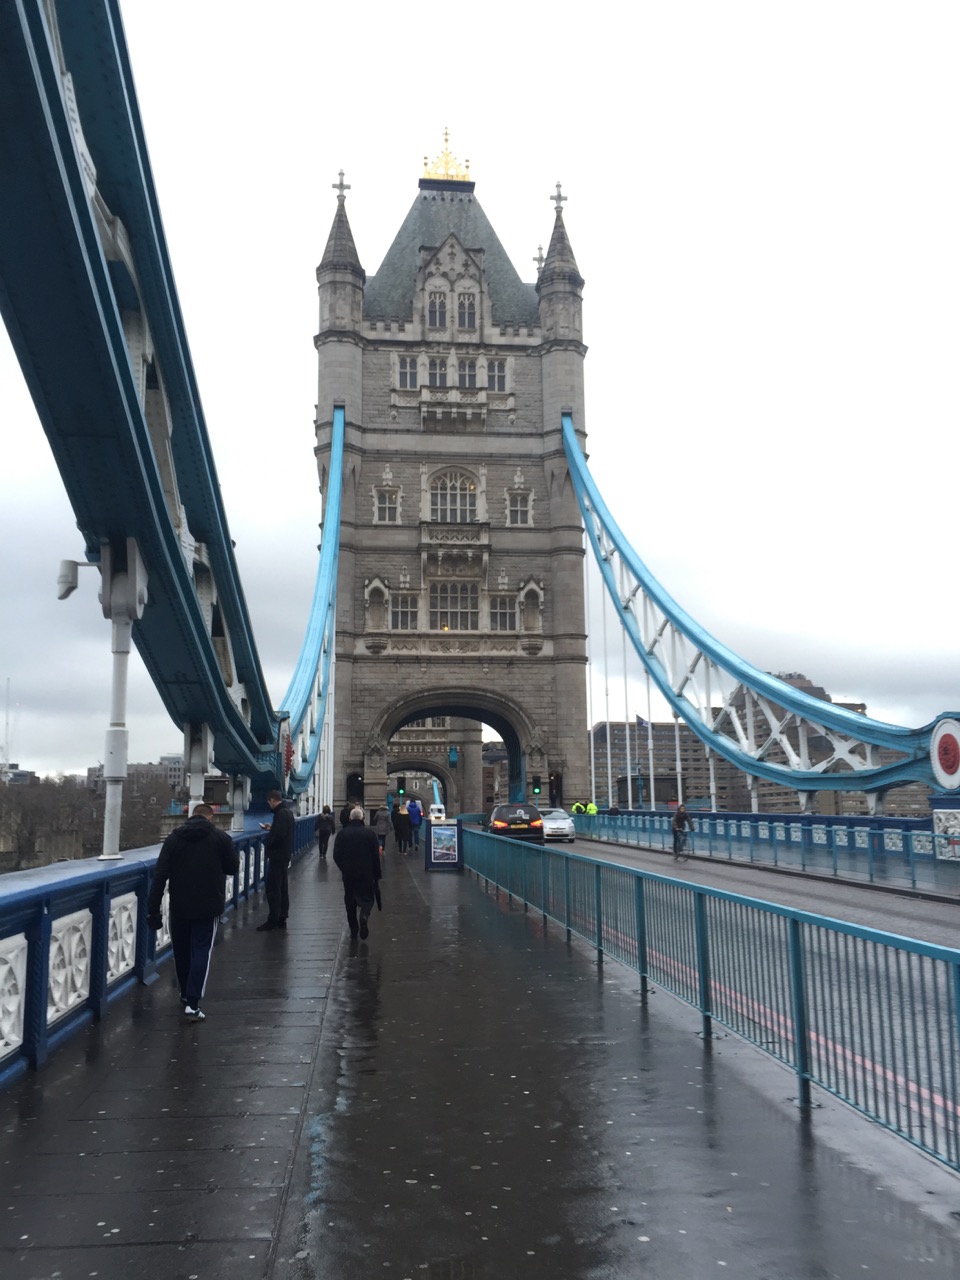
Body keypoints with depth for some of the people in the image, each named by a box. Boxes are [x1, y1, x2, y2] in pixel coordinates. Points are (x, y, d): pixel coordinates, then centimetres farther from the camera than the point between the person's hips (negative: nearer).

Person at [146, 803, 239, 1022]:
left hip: (179, 907, 2)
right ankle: (192, 1003, -6)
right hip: (208, 907, -2)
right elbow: (233, 868, 4)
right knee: (201, 953, 3)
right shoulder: (221, 837, -4)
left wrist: (153, 909, -3)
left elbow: (159, 875, -5)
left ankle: (186, 994, 34)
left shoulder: (174, 837, 1)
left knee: (181, 952, 19)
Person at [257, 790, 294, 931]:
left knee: (273, 888, -6)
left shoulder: (281, 813, -19)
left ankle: (273, 920, -3)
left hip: (278, 855, -10)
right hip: (284, 854, 10)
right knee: (282, 887, 13)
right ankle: (281, 919, 18)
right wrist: (271, 828, 16)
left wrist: (266, 844, -12)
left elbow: (279, 835, -27)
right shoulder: (287, 811, 13)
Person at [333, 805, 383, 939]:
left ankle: (353, 930, 14)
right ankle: (364, 915, -20)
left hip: (348, 873, 2)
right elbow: (376, 855, -6)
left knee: (350, 900, 13)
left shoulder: (342, 833, -2)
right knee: (367, 897, 10)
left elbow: (336, 855, -1)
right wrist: (377, 873, 2)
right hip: (367, 873, -1)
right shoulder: (370, 833, -6)